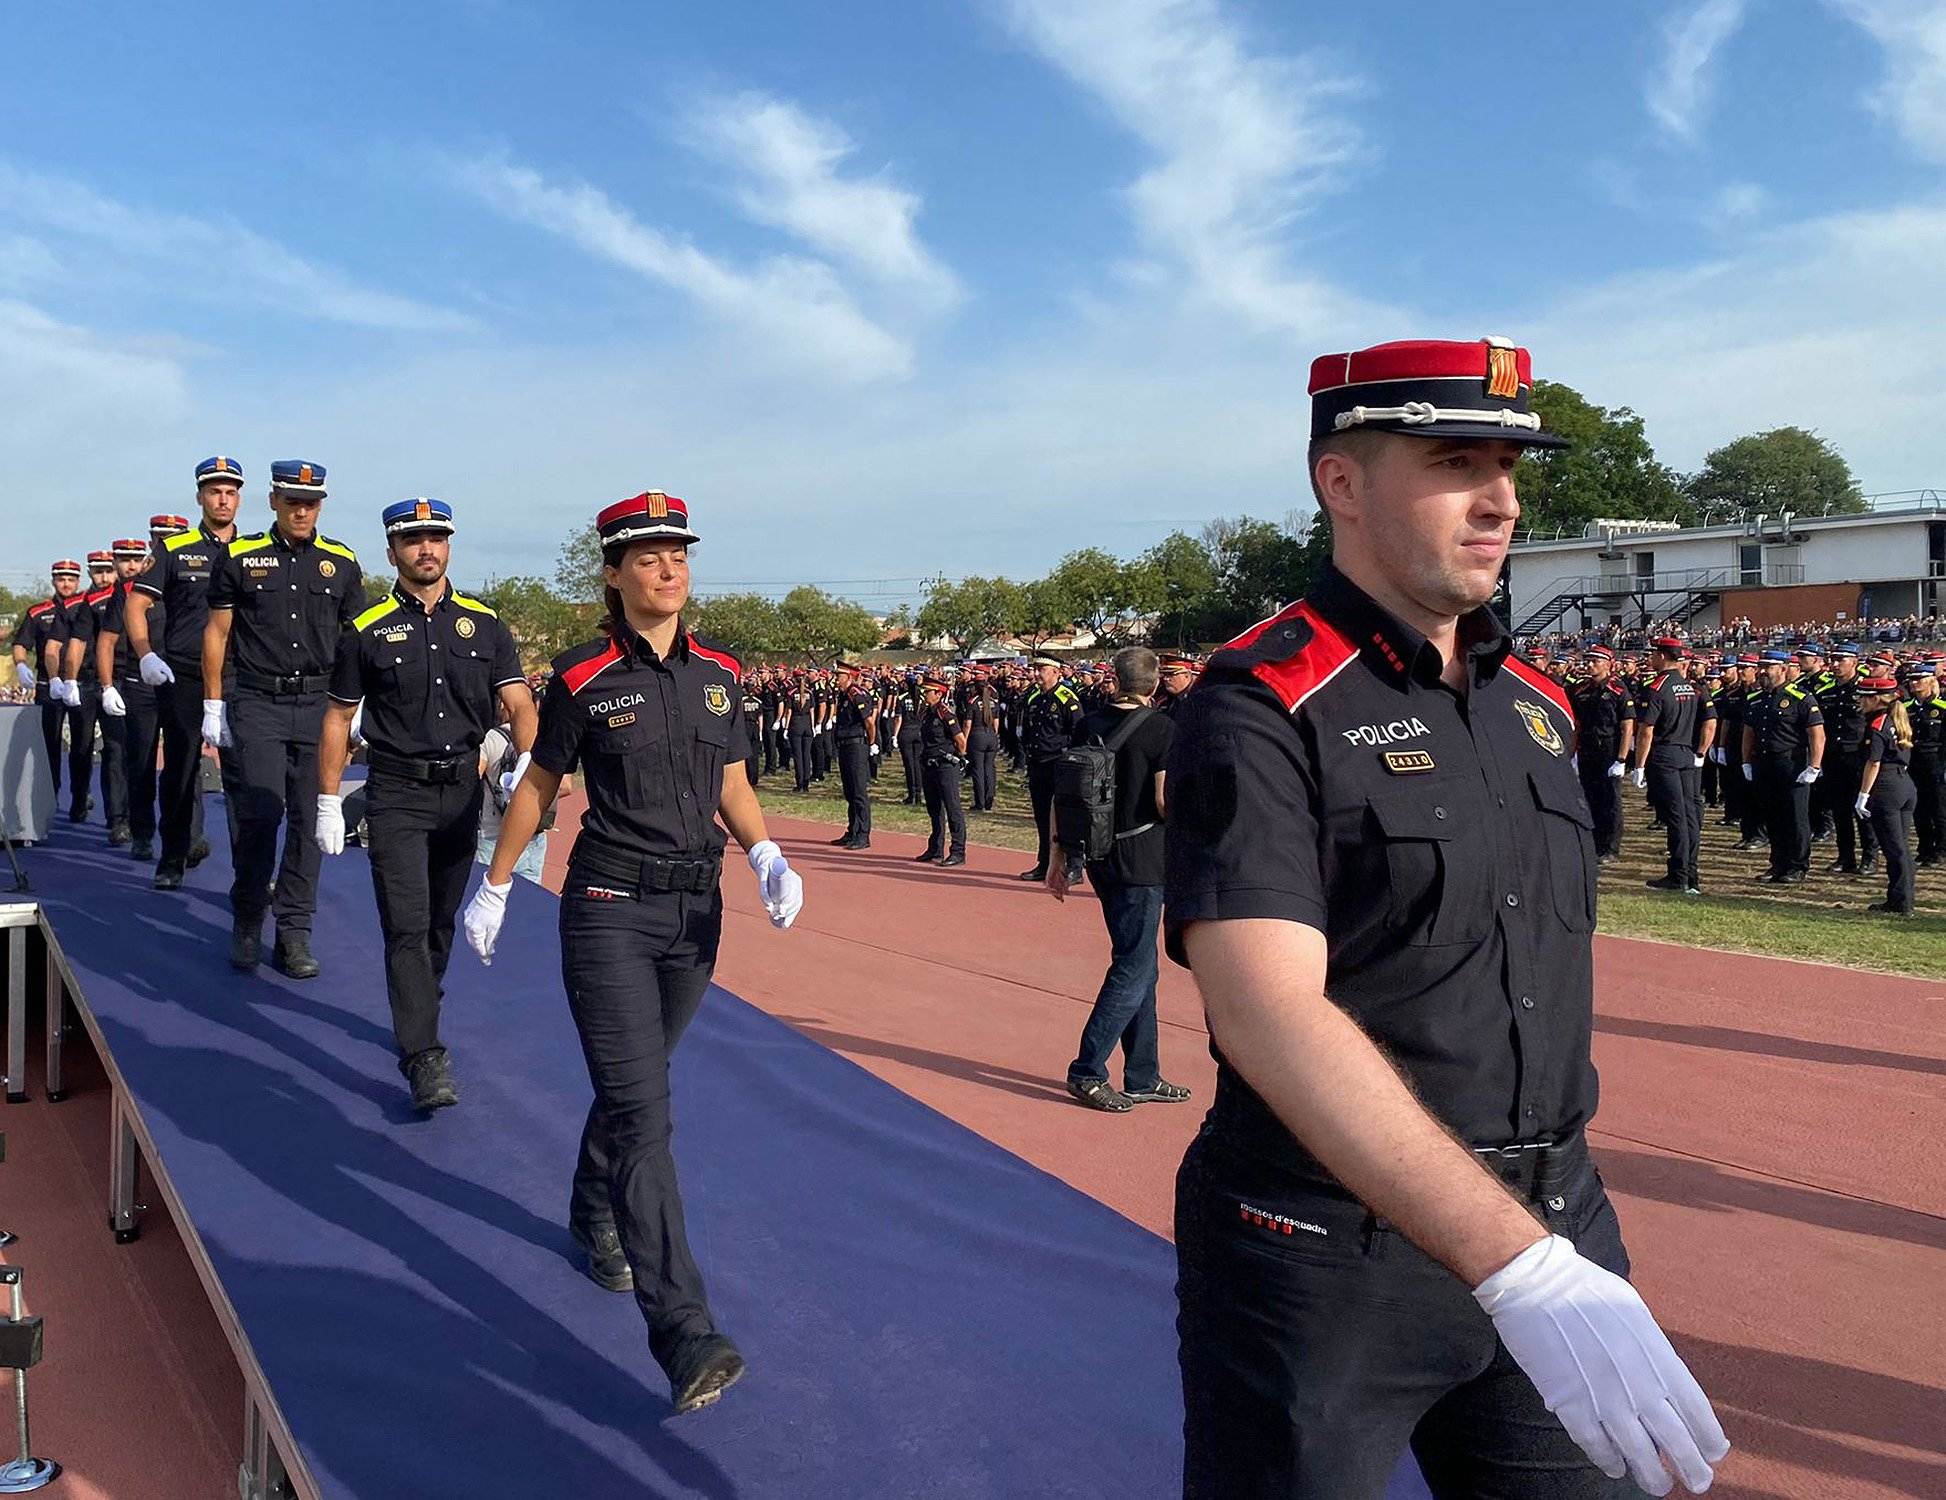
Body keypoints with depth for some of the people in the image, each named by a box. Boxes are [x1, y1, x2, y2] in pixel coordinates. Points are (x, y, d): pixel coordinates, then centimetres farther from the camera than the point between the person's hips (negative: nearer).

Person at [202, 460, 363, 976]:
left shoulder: (342, 562, 8)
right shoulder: (238, 557, 4)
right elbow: (217, 633, 7)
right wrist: (213, 705, 3)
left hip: (320, 706, 2)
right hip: (257, 705, -2)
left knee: (308, 820, 2)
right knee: (261, 814, -10)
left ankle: (294, 934, 10)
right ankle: (247, 923, 8)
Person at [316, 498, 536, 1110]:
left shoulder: (484, 624, 6)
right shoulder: (366, 630, 1)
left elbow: (518, 704, -2)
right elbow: (338, 717, 6)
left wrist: (526, 764, -21)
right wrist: (328, 802, 3)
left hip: (462, 789, 3)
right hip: (396, 792, -3)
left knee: (442, 918, 15)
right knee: (407, 925, -10)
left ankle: (418, 1013, 36)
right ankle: (425, 1060, -12)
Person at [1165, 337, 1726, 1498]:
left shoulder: (1537, 705, 8)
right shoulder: (1262, 710, -16)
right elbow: (1266, 1014, -28)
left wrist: (1565, 1229, 14)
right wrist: (1523, 1268, -34)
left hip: (1550, 1224, 7)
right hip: (1330, 1256, -6)